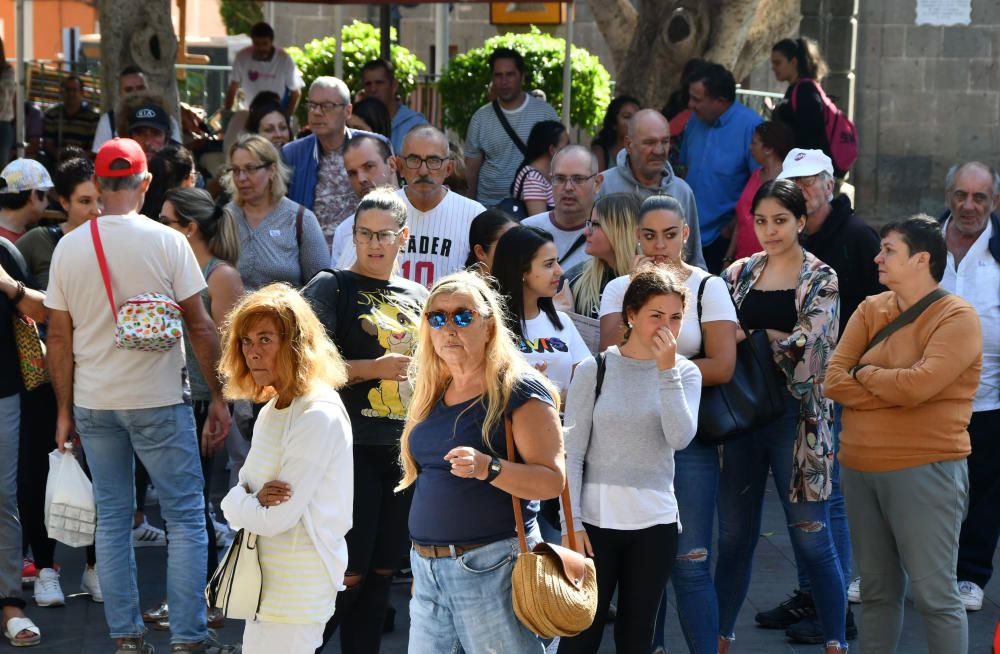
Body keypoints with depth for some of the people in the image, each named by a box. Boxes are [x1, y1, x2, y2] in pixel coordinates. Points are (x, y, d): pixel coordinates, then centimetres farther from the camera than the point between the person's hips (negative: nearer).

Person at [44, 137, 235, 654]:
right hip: (158, 399, -4)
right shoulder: (166, 242, -9)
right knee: (186, 517, 4)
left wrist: (65, 410, 14)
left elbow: (59, 336, 5)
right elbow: (199, 326, -7)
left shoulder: (68, 247, 1)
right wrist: (219, 398, 1)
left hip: (93, 404, 4)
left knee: (112, 518, 12)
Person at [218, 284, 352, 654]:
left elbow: (277, 517, -22)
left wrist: (235, 503, -3)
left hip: (297, 591, -9)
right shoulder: (272, 409, 11)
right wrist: (251, 500, -12)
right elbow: (242, 486, 11)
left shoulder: (318, 416, -19)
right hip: (268, 582, 9)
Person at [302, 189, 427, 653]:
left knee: (381, 572, 9)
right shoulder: (332, 288, -2)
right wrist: (375, 367, -17)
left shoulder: (419, 298, 15)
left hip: (403, 452, 6)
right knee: (349, 573, -7)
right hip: (353, 449, -6)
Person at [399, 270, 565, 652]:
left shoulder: (519, 390, -7)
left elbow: (553, 480, -14)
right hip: (427, 569, 7)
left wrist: (488, 468, -29)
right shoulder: (433, 394, 15)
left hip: (491, 566, -7)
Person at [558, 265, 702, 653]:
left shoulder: (685, 373, 4)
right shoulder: (595, 370, -2)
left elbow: (680, 438, -13)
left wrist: (666, 369, -17)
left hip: (656, 523, 2)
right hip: (597, 519, -2)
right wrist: (571, 523, -9)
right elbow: (572, 453, -3)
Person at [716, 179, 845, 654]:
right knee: (734, 534, 9)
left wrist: (751, 336, -8)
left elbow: (804, 346, -12)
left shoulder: (821, 280, 0)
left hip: (796, 415, -4)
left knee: (811, 536, -2)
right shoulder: (740, 274, 10)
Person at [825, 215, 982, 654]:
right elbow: (833, 381, 0)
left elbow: (917, 385, -22)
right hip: (860, 468, 6)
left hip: (924, 470, -6)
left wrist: (864, 373, -5)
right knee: (877, 589, 15)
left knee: (934, 594, -4)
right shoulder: (870, 310, 8)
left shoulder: (957, 318, -10)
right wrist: (893, 388, -12)